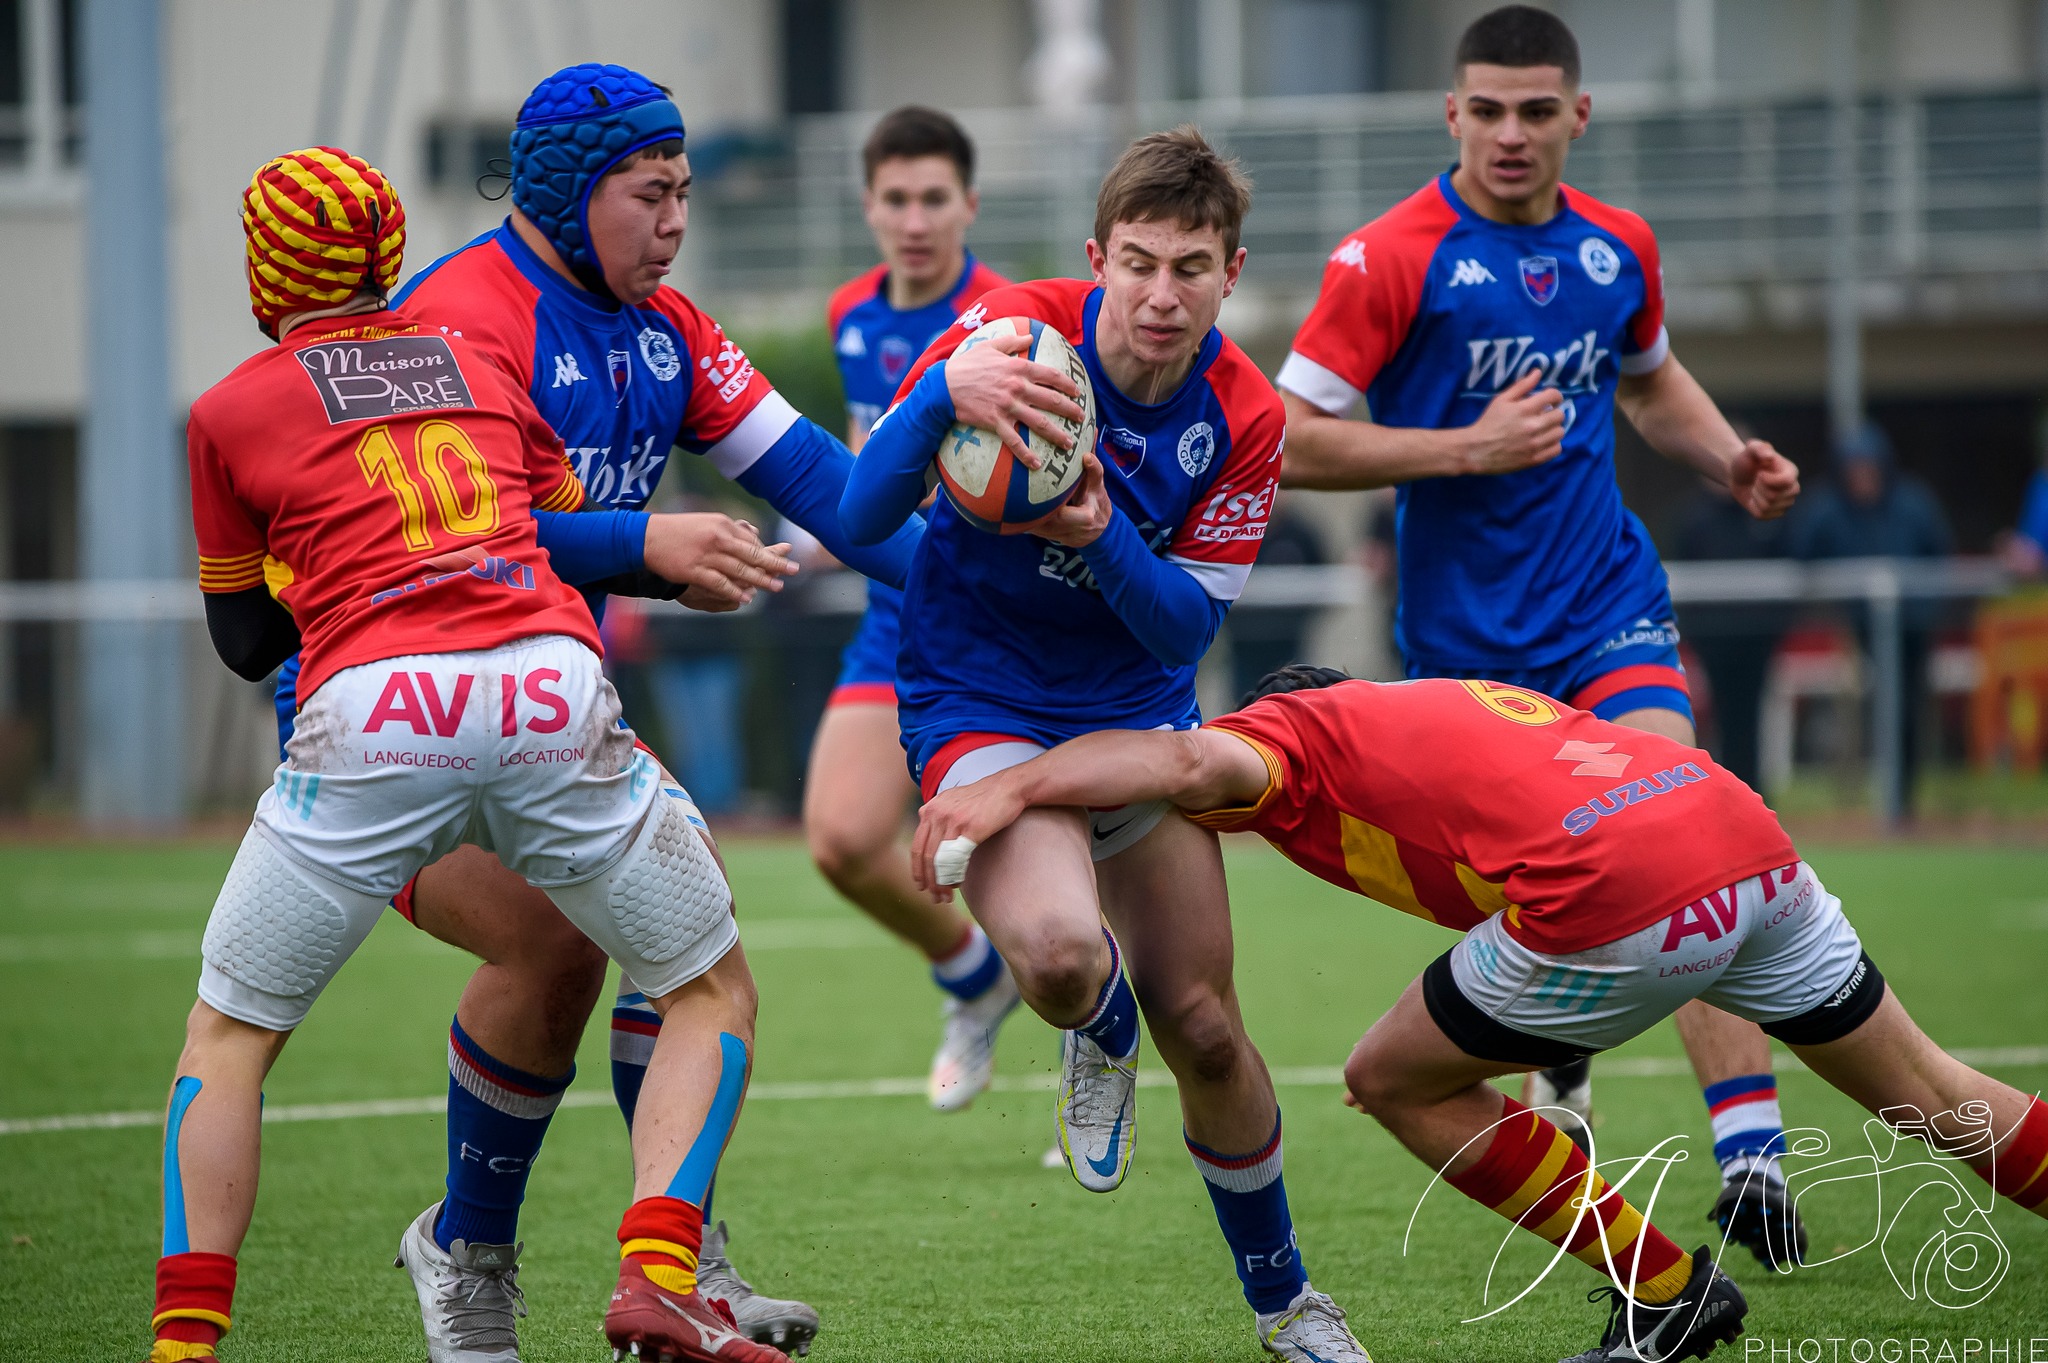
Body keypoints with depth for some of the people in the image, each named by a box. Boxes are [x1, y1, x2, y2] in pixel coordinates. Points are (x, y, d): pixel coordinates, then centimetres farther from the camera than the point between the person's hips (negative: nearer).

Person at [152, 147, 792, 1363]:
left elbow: (246, 642, 24)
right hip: (553, 691, 2)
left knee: (229, 1037, 15)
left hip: (373, 716, -1)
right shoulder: (480, 366, 23)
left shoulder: (233, 411, 16)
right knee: (714, 994, 17)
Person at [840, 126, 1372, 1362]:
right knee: (1057, 952, -31)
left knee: (1203, 1029, 3)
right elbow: (862, 516, -24)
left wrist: (1104, 540, -31)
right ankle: (1100, 1025, 8)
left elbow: (1190, 624, -9)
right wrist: (944, 398, -44)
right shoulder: (1015, 334, -19)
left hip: (1139, 715, 3)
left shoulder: (1244, 419, -11)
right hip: (978, 709, -3)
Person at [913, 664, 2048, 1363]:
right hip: (1757, 844, 8)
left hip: (1625, 899, -8)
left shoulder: (1296, 730, 10)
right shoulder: (1436, 708, 36)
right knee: (1925, 1097, 25)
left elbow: (1197, 763, -11)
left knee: (1392, 1082, 12)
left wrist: (1010, 786, -20)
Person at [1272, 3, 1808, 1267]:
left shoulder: (1620, 246, 4)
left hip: (1608, 601, 2)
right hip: (1463, 629, -2)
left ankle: (1752, 1149, -25)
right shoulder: (1391, 259, -11)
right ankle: (1560, 1061, 42)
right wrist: (1470, 448, -19)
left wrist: (1733, 460, 7)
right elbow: (1292, 441, -13)